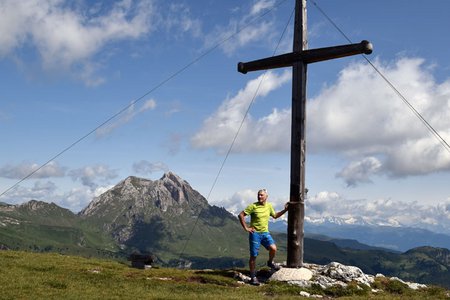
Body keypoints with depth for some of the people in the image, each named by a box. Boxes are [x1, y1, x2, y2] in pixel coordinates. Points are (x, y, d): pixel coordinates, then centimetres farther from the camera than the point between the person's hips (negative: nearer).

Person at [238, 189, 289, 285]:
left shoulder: (269, 206, 6)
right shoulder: (253, 206, -10)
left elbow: (275, 216, 23)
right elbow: (241, 215, -9)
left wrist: (285, 210, 16)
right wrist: (246, 228, -10)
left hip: (265, 233, 4)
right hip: (255, 233, -4)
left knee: (273, 248, -19)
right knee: (253, 256, -1)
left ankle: (270, 262, 13)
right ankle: (253, 277, 13)